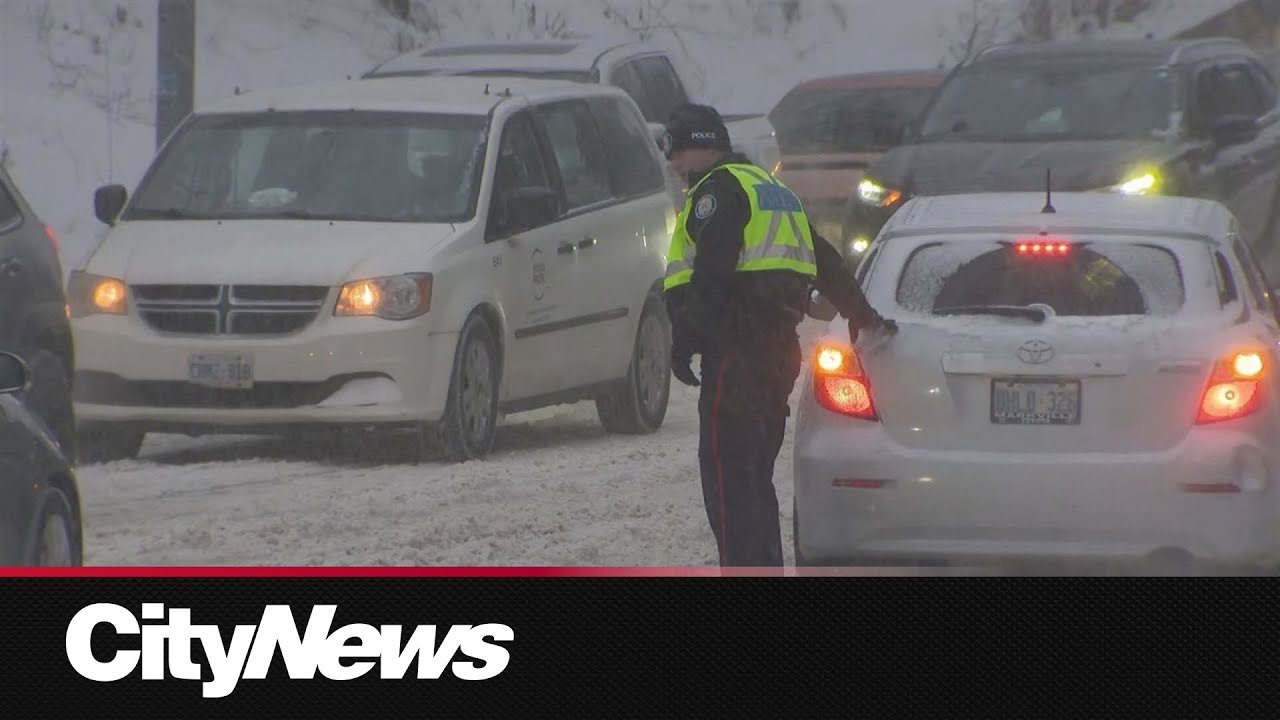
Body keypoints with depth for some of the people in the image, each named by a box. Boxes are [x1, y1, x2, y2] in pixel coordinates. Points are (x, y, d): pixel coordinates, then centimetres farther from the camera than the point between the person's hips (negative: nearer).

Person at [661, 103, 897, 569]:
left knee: (727, 475, -10)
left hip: (737, 351, -10)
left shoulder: (717, 191, -6)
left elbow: (711, 273, -17)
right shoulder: (771, 190, 24)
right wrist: (862, 316, 37)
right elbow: (825, 262, 29)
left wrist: (684, 340, -17)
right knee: (755, 474, 15)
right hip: (780, 346, 10)